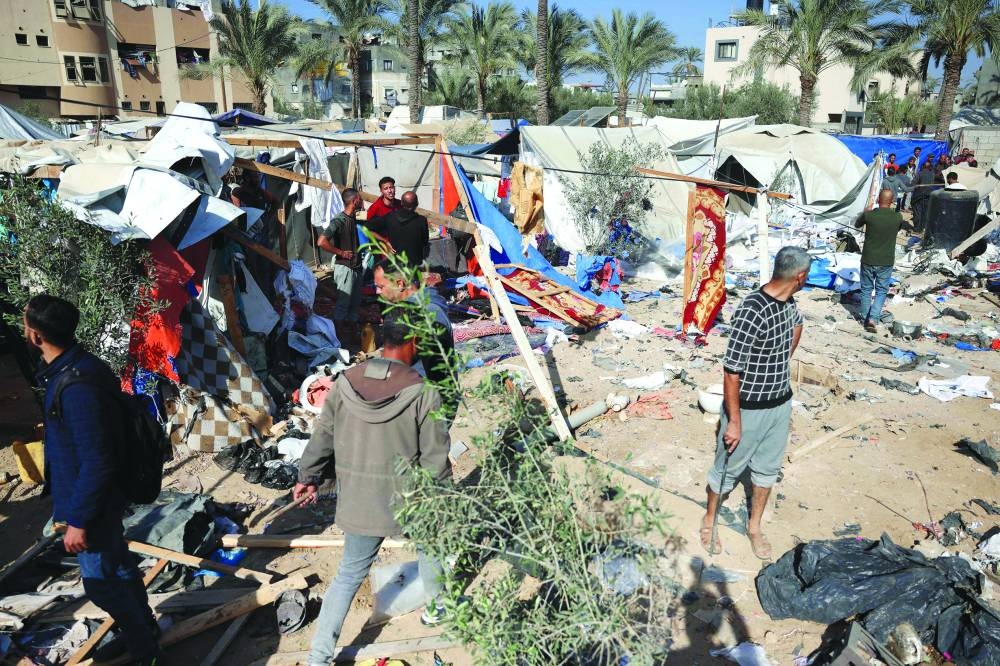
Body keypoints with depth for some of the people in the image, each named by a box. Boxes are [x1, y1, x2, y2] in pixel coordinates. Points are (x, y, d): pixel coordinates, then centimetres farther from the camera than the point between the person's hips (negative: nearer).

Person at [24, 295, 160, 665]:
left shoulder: (76, 385, -30)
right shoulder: (73, 368, 2)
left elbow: (96, 462, -28)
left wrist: (78, 519, -21)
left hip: (91, 500, -9)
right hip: (98, 495, 9)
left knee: (100, 581, 5)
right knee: (117, 564, 22)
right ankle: (142, 631, 40)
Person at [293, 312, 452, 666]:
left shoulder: (346, 382, -6)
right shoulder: (422, 392, -18)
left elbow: (322, 436, 4)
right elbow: (434, 456, -13)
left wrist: (309, 477, 19)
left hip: (358, 501, 3)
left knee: (350, 573, 17)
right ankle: (435, 606, 47)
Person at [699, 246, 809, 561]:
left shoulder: (788, 302, -2)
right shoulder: (751, 312, -28)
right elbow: (731, 372, -25)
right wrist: (734, 422, -21)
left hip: (781, 403, 7)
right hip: (749, 409, -7)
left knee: (768, 467, 20)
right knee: (729, 467, 13)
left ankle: (754, 526, 40)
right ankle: (709, 520, 36)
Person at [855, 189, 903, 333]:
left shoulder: (869, 215, -14)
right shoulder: (898, 218, -10)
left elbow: (857, 224, 7)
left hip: (868, 260, 0)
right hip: (886, 262, 0)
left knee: (866, 290, 15)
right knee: (881, 291, 11)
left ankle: (865, 318, 24)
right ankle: (874, 318, -5)